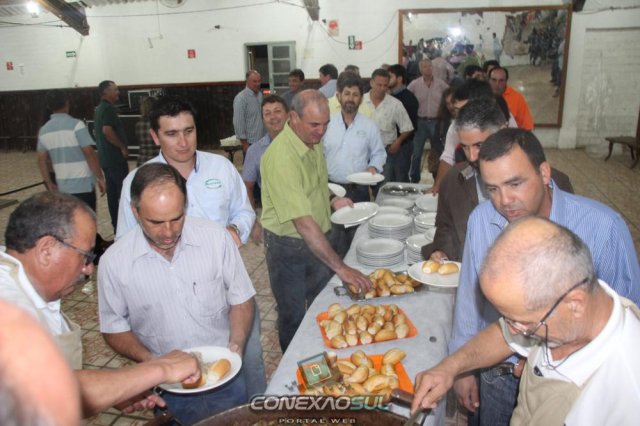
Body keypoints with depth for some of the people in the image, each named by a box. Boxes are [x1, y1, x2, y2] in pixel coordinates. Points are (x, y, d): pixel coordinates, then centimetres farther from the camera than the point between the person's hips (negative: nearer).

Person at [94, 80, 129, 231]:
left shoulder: (100, 108, 16)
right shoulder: (108, 108, -14)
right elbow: (107, 131, -26)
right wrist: (123, 147, -16)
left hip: (106, 158, 10)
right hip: (115, 158, -10)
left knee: (112, 192, 13)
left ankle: (116, 224, 20)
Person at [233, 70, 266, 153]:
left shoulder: (260, 95, 10)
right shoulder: (241, 98, -12)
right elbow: (238, 122, -14)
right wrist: (244, 143, -14)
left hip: (262, 140, 7)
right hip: (250, 142, -7)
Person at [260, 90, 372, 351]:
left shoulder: (313, 141, -1)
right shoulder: (281, 158, -29)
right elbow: (303, 222, -34)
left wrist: (331, 202, 0)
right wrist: (340, 268, -34)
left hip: (316, 240, 8)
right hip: (288, 248, -8)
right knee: (293, 316, 11)